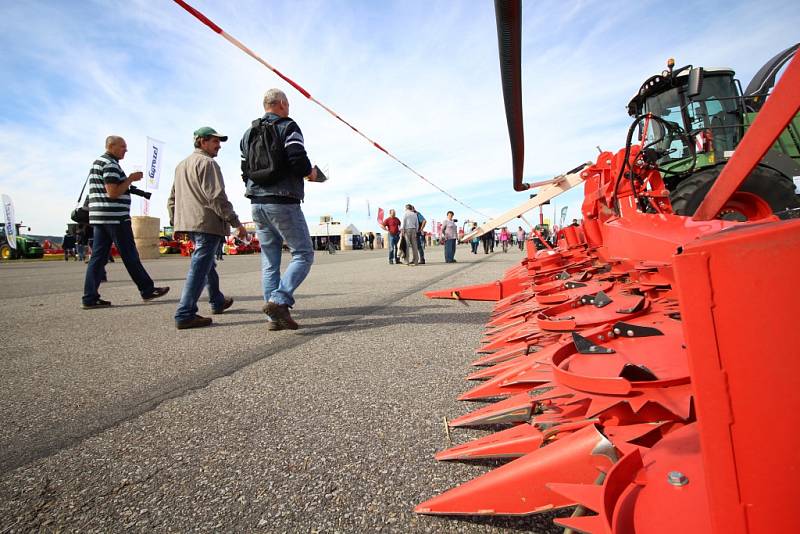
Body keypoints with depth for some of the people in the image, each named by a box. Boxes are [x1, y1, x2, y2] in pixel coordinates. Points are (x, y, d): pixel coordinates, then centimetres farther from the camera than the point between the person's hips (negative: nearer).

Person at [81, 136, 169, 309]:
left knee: (98, 256, 5)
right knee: (130, 256, -3)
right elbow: (113, 193, -18)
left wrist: (128, 182, 18)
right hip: (115, 216, -9)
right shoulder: (110, 164, -10)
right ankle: (147, 290, 6)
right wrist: (130, 179, -10)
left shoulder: (97, 163, 22)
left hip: (99, 217, 9)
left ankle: (90, 298, 5)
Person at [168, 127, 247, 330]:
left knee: (207, 263, 20)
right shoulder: (207, 163, -8)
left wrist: (174, 221, 29)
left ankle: (218, 302, 33)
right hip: (207, 222, -10)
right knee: (199, 266, -9)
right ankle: (185, 315, -10)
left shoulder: (181, 165, 22)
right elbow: (217, 197, -18)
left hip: (187, 222, 10)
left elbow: (172, 198, 25)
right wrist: (236, 223, -17)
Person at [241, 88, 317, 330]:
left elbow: (245, 168, 18)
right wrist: (310, 172, 2)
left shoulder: (249, 132, 19)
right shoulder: (288, 126, -2)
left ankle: (274, 318, 6)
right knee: (303, 254, -1)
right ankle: (279, 301, -18)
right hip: (284, 203, -7)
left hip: (257, 204, 7)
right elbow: (297, 158, -17)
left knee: (269, 261, 7)